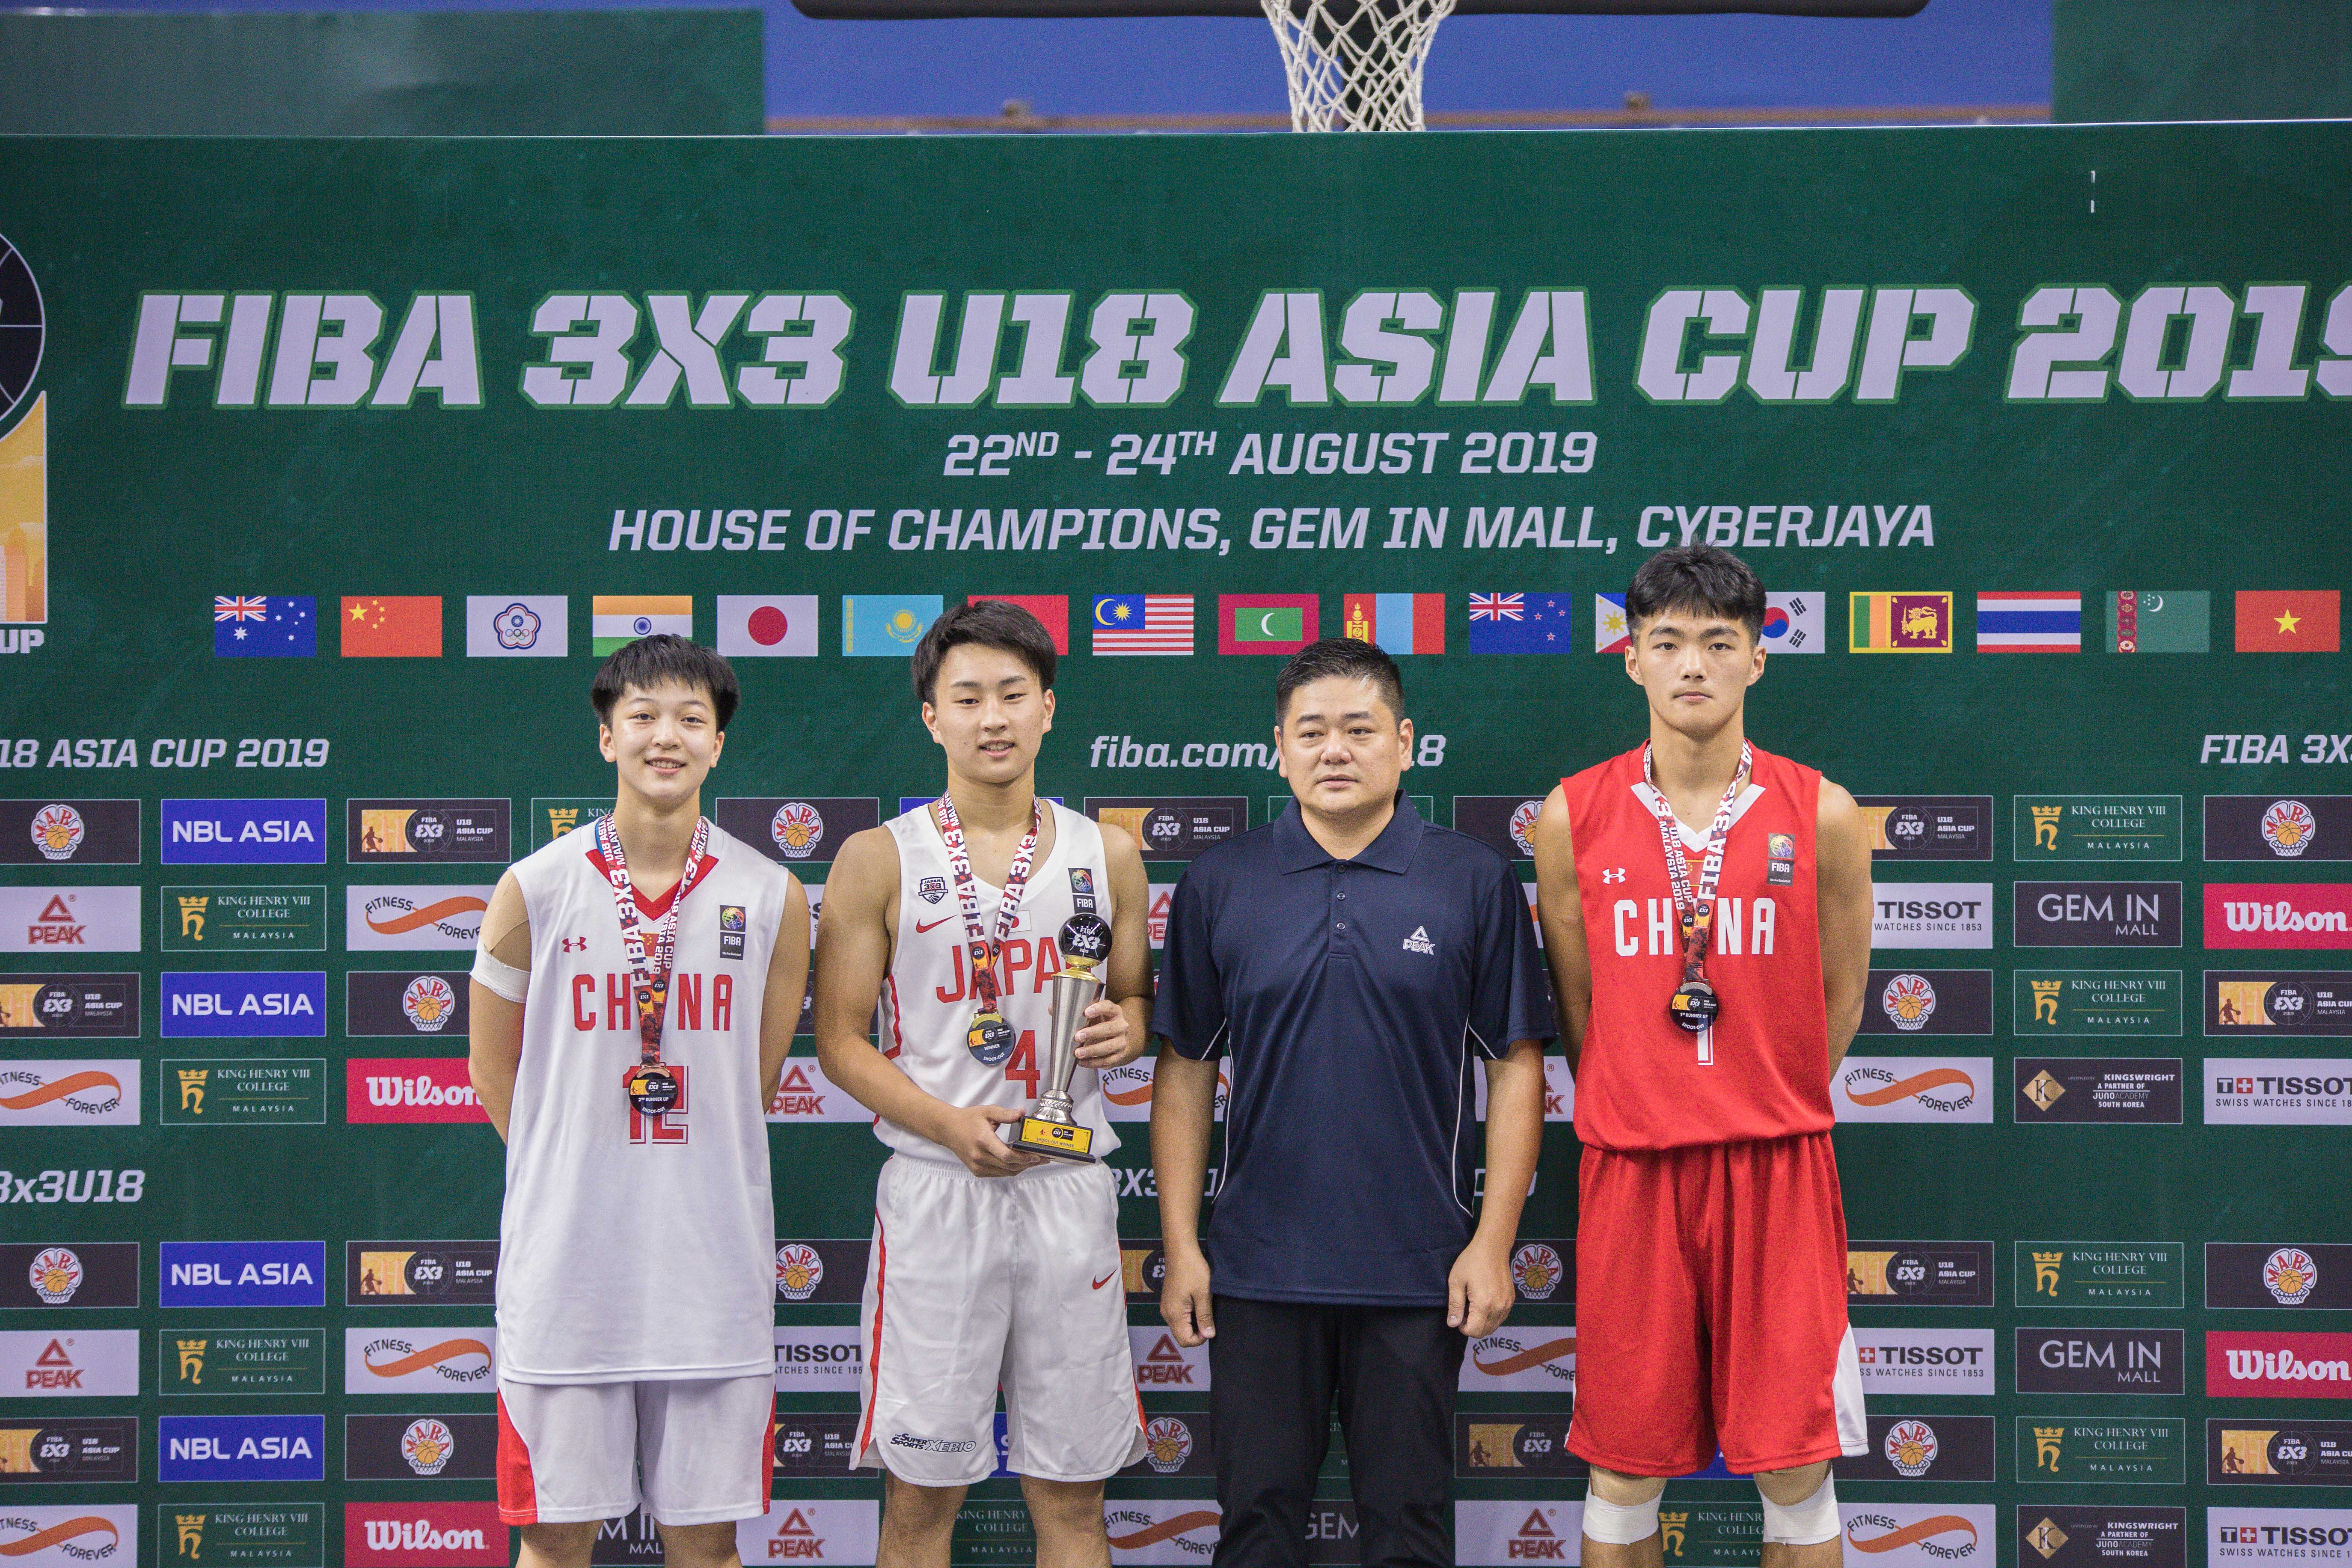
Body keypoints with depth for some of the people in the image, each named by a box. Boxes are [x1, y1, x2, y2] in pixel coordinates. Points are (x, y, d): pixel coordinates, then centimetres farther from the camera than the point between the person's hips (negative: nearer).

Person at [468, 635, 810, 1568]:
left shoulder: (771, 897, 1)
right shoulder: (536, 889, -1)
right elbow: (494, 1069, 9)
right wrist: (575, 1176, 9)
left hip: (714, 1263, 1)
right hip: (568, 1255, -1)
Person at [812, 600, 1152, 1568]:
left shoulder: (1108, 856, 9)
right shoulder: (879, 861, 0)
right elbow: (840, 1039, -1)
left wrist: (1124, 1029, -6)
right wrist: (951, 1125, -16)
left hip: (1069, 1189, 2)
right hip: (936, 1189, -2)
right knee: (923, 1490, 4)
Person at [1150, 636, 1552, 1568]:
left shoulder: (1475, 883, 0)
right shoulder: (1218, 885, 3)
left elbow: (1517, 1065, 1)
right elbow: (1185, 1070, 6)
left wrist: (1493, 1243, -5)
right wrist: (1180, 1245, 1)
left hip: (1417, 1272, -1)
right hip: (1257, 1268, 1)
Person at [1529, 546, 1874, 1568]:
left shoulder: (1821, 814, 0)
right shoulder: (1574, 816, 1)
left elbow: (1839, 999, 10)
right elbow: (1576, 1006, 10)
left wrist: (1769, 1111, 11)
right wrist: (1643, 1116, 11)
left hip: (1780, 1167, 0)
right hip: (1630, 1169, 0)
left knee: (1796, 1466, 3)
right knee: (1624, 1465, 7)